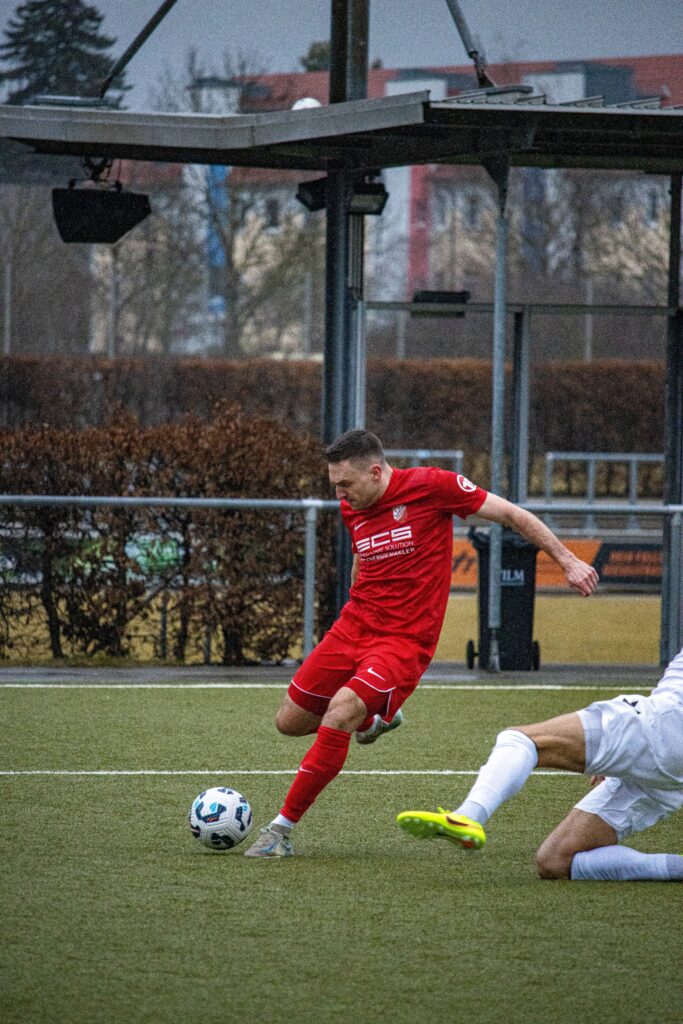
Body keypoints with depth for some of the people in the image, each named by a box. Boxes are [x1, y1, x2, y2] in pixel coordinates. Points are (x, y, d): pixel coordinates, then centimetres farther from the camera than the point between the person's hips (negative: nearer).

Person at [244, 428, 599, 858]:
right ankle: (375, 718, 35)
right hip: (354, 626, 7)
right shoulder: (352, 509, 6)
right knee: (290, 721, 7)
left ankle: (283, 828, -19)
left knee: (341, 711, -27)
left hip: (406, 640, -7)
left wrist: (568, 560, -5)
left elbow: (510, 514, -5)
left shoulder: (430, 485, -12)